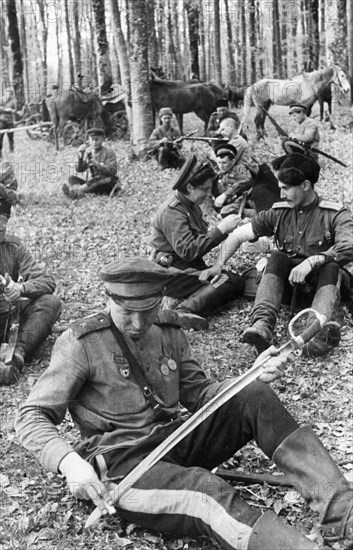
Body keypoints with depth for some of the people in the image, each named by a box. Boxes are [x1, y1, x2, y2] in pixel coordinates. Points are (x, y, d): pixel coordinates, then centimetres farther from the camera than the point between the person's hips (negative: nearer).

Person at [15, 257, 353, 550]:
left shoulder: (168, 332, 10)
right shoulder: (81, 343, -6)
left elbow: (197, 394, 16)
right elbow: (31, 417, -8)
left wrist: (253, 378, -2)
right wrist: (68, 461, -27)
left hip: (177, 442, 6)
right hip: (122, 463, -6)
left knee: (255, 397, -15)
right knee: (208, 494, -35)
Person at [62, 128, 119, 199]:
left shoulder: (109, 152, -2)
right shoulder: (88, 152, 9)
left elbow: (112, 171, -15)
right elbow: (79, 169, 1)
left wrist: (96, 164, -27)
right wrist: (80, 156, -16)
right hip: (90, 184, 4)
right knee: (72, 178, -13)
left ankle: (76, 191, -48)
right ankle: (80, 193, -49)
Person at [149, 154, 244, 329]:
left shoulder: (191, 205, 16)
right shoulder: (172, 211, -16)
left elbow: (202, 236, 20)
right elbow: (187, 250, -25)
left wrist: (226, 228, 1)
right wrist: (220, 229, -24)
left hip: (191, 268, 10)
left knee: (236, 279, -12)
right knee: (233, 282, -24)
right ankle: (184, 311, -40)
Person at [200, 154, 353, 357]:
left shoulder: (335, 214, -5)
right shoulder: (279, 213, 7)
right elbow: (238, 235, 9)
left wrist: (312, 261, -35)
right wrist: (219, 265, -4)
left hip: (319, 284, -2)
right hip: (287, 282, 2)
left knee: (330, 265, -33)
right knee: (277, 257, -27)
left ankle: (324, 329, -59)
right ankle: (263, 325, -49)